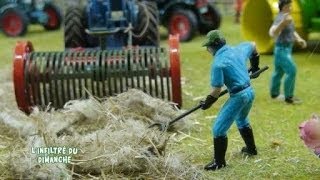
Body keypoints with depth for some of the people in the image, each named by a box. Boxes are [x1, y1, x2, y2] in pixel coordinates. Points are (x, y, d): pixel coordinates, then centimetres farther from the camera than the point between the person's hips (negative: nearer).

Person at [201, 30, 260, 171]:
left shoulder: (218, 63, -16)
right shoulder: (238, 50, 6)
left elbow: (216, 91, -16)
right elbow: (253, 45, 28)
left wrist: (207, 104, 1)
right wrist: (255, 66, 40)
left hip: (238, 96, -9)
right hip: (250, 92, 9)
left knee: (219, 128, -1)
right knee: (241, 120, 34)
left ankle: (219, 162, 4)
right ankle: (251, 149, 48)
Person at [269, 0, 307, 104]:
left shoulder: (287, 17, 9)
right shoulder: (280, 18, -22)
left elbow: (292, 31, 24)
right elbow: (272, 33, -39)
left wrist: (299, 39, 7)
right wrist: (283, 23, -53)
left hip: (286, 49, 10)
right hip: (283, 50, -10)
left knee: (279, 71, 20)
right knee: (291, 71, -11)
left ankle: (274, 93, 33)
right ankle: (289, 97, -5)